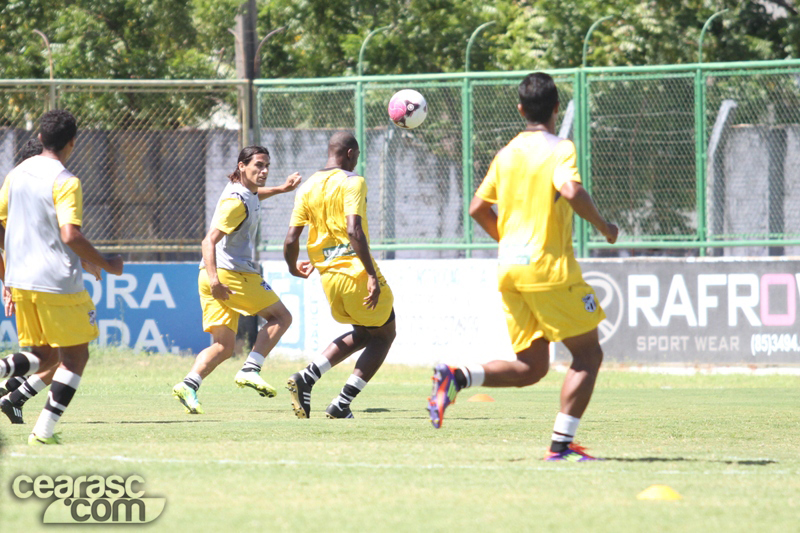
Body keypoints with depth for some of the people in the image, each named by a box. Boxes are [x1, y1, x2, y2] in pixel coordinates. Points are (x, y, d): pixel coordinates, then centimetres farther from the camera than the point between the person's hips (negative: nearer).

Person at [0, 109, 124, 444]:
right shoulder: (65, 182, -12)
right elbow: (70, 235, -21)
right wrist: (106, 265, -8)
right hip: (58, 282, -7)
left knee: (43, 356, 16)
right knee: (75, 356, 7)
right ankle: (44, 430, -2)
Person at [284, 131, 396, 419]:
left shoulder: (307, 188, 8)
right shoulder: (352, 182, -9)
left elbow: (291, 240, 4)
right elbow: (354, 230, -22)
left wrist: (293, 267, 24)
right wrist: (372, 274, -23)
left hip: (328, 277, 7)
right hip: (356, 272, -7)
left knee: (363, 334, 25)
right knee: (384, 336, 12)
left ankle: (306, 377, 6)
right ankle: (341, 404, 3)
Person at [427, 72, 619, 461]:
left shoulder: (507, 154, 13)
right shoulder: (559, 149, -7)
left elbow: (478, 208, 16)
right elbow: (571, 191, -26)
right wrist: (603, 226, -10)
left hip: (511, 269, 7)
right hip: (551, 269, -7)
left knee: (530, 367, 11)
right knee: (588, 354, 5)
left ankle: (456, 378, -10)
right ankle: (561, 444, -3)